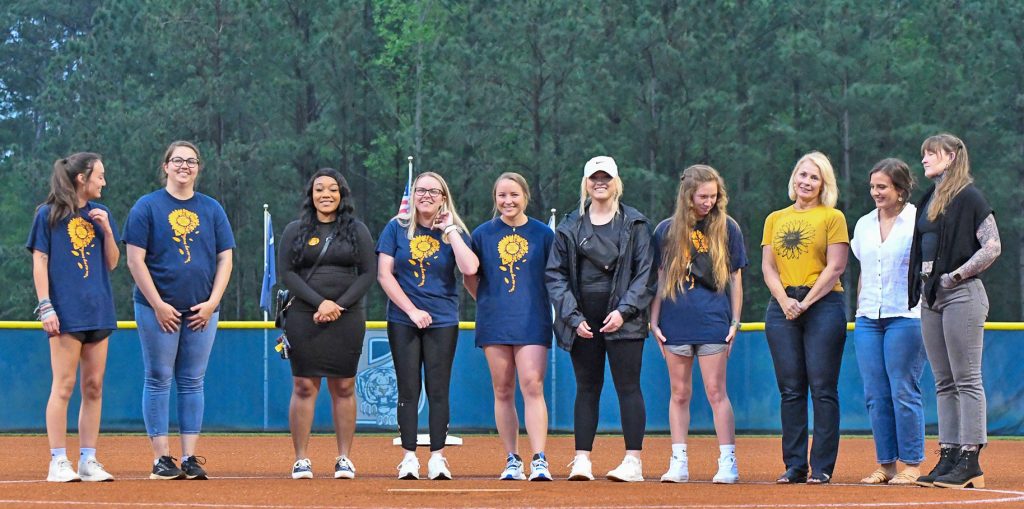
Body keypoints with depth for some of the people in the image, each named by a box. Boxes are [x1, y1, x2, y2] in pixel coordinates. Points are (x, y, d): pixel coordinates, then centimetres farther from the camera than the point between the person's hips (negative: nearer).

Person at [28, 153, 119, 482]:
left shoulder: (99, 214, 15)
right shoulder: (48, 214, 0)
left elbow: (112, 263, 14)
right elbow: (39, 262, -3)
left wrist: (106, 229, -1)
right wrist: (45, 306, -11)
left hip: (99, 311, 6)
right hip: (66, 312, -6)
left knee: (94, 387, 5)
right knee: (63, 386, -7)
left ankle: (88, 461, 9)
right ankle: (58, 462, -5)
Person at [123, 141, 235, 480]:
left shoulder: (212, 209, 11)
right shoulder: (147, 207, 1)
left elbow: (225, 259, 10)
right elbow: (135, 260, -4)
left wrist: (212, 302, -3)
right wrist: (158, 305, -11)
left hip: (202, 311, 3)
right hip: (158, 308, -3)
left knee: (193, 382, 5)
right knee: (159, 380, -2)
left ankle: (190, 458, 7)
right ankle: (161, 458, 0)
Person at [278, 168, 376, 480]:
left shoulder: (357, 231, 9)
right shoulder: (295, 231, 8)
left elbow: (368, 273, 3)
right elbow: (287, 272, 0)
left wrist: (339, 305, -10)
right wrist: (319, 302, -13)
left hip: (347, 320, 1)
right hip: (304, 319, 0)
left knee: (344, 388, 2)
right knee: (304, 386, -3)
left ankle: (344, 459, 6)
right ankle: (301, 460, -1)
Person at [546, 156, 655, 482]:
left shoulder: (635, 224, 5)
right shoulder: (570, 226, 10)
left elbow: (645, 273, 0)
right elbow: (556, 274, 6)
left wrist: (624, 310, -12)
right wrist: (573, 317, -5)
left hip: (623, 320, -2)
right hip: (583, 322, 2)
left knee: (628, 387, -5)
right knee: (587, 388, 5)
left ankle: (633, 461, -5)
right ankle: (582, 460, 5)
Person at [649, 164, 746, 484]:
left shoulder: (727, 229, 4)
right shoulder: (666, 230, 7)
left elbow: (735, 278, 8)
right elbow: (659, 279, 9)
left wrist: (735, 321, 3)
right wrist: (653, 322, 4)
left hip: (713, 322, -2)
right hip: (675, 323, 2)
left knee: (716, 392, -5)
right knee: (679, 393, 6)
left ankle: (728, 462, -2)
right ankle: (679, 463, 9)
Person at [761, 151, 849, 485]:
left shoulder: (832, 218, 4)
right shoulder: (775, 219, 16)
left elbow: (835, 267, -4)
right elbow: (768, 266, 10)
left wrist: (806, 303, -12)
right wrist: (784, 301, -7)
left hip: (823, 305, -4)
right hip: (782, 307, 4)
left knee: (823, 388, -6)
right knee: (790, 390, 3)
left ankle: (822, 467, -4)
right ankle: (794, 465, 6)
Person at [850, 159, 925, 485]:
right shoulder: (864, 225, 15)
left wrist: (927, 311, -11)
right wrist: (858, 310, 15)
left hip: (906, 317, -6)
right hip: (868, 319, 6)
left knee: (904, 392, -6)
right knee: (875, 395, 4)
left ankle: (911, 464, 0)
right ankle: (885, 464, 10)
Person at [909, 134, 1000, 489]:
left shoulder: (969, 197, -7)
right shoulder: (929, 200, 17)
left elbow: (992, 247, -13)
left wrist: (956, 276, -15)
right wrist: (920, 284, 11)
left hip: (962, 295, -9)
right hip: (931, 297, 9)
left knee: (967, 380, -8)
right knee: (944, 383, 8)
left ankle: (970, 461, -8)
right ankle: (949, 456, 11)